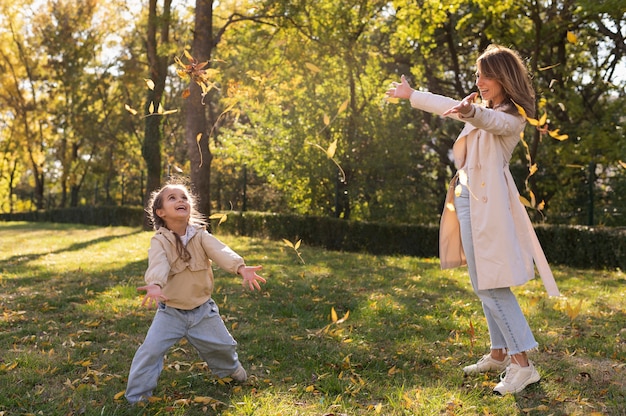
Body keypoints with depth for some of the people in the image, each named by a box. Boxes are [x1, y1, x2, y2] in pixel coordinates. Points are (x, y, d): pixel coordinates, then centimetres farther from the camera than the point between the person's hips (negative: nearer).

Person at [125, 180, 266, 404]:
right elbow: (158, 265, -35)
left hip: (202, 309, 2)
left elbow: (221, 251, -27)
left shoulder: (201, 236, -8)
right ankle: (137, 396, 6)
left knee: (222, 345, 15)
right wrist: (155, 285, -57)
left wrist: (241, 268, -46)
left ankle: (230, 369, 49)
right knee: (151, 350, -13)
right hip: (170, 311, -2)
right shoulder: (159, 241, -14)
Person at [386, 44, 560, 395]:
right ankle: (499, 353, 18)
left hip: (486, 202, -9)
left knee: (491, 285, -13)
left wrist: (470, 112, -52)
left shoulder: (511, 117, -8)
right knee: (485, 284, 10)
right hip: (467, 197, 9)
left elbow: (489, 120, -30)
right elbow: (448, 106, 32)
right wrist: (411, 95, 38)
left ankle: (523, 365, -10)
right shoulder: (482, 109, 18)